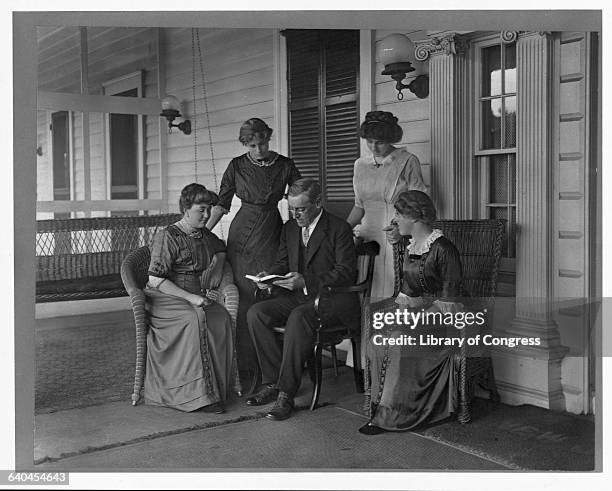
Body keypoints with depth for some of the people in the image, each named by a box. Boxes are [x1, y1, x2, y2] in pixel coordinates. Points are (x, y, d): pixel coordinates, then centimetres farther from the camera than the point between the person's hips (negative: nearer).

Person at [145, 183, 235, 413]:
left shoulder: (206, 236, 14)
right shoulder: (167, 237, -8)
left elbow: (221, 248, 39)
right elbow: (155, 280, -15)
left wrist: (218, 264, 16)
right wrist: (191, 298, -22)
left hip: (198, 298, 6)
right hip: (165, 299, -6)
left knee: (222, 318, -25)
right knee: (196, 319, -36)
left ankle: (218, 384, -19)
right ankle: (199, 394, -31)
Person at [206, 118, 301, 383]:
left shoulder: (285, 166, 2)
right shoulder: (237, 166, 3)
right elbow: (222, 202, 8)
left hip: (272, 233, 0)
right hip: (242, 233, 0)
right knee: (243, 297, -2)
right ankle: (243, 362, 5)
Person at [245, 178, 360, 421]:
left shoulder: (339, 229, -7)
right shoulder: (290, 228, 14)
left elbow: (346, 273, -13)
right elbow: (283, 262, 21)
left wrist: (306, 281, -23)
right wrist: (269, 275, -4)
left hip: (333, 298, -7)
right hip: (296, 296, 7)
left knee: (299, 317, -36)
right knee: (256, 313, -18)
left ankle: (286, 393, -30)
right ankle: (272, 382, -13)